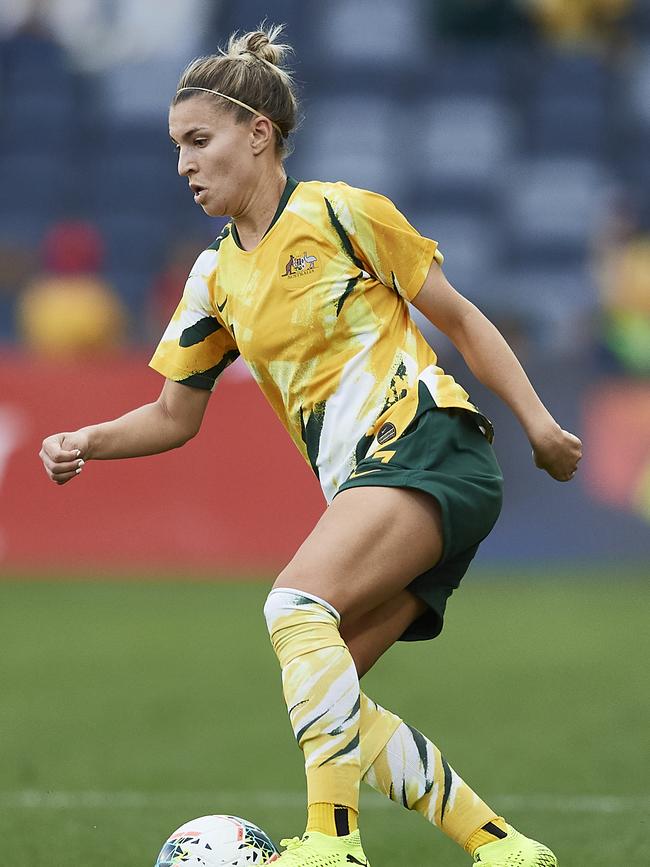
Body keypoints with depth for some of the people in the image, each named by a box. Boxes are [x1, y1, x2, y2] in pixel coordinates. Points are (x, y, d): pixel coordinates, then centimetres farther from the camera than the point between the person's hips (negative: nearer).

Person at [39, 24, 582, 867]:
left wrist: (536, 420, 1)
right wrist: (88, 442, 1)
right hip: (362, 483, 7)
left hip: (427, 445, -7)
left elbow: (458, 316, 4)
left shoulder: (339, 212, -2)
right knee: (323, 695, -5)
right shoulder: (216, 279, 14)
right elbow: (175, 415, 19)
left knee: (296, 604, -29)